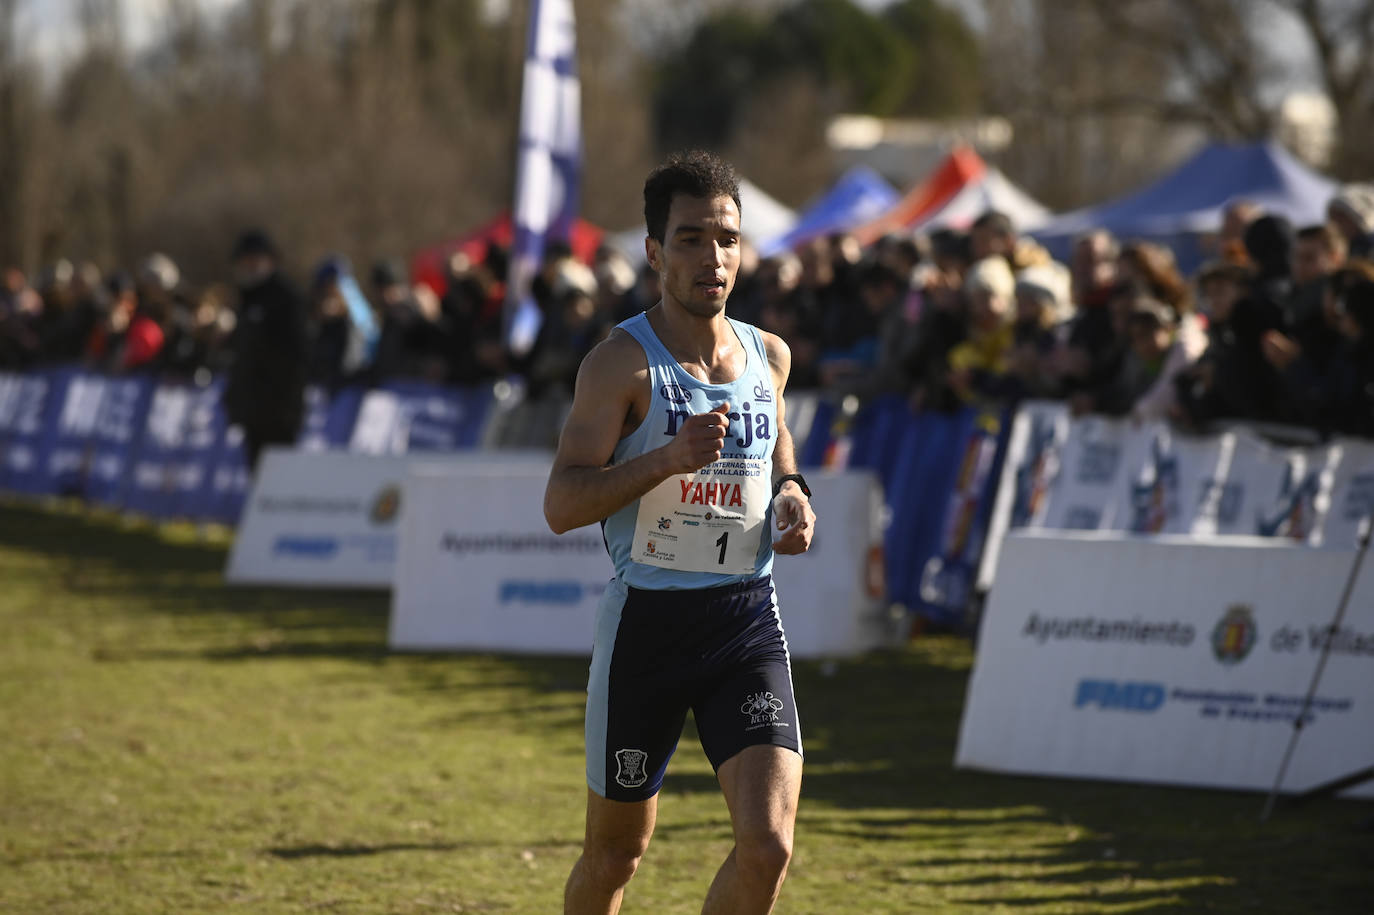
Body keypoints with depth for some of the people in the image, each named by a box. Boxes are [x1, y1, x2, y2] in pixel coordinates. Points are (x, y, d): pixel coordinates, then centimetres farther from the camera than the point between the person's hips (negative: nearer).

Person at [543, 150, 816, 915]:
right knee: (616, 852, 9)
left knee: (768, 845, -15)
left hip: (748, 620, 3)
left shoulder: (769, 355, 7)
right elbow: (562, 504, -16)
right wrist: (669, 457, -29)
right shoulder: (622, 363, -10)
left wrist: (793, 496, 5)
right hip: (648, 618, -3)